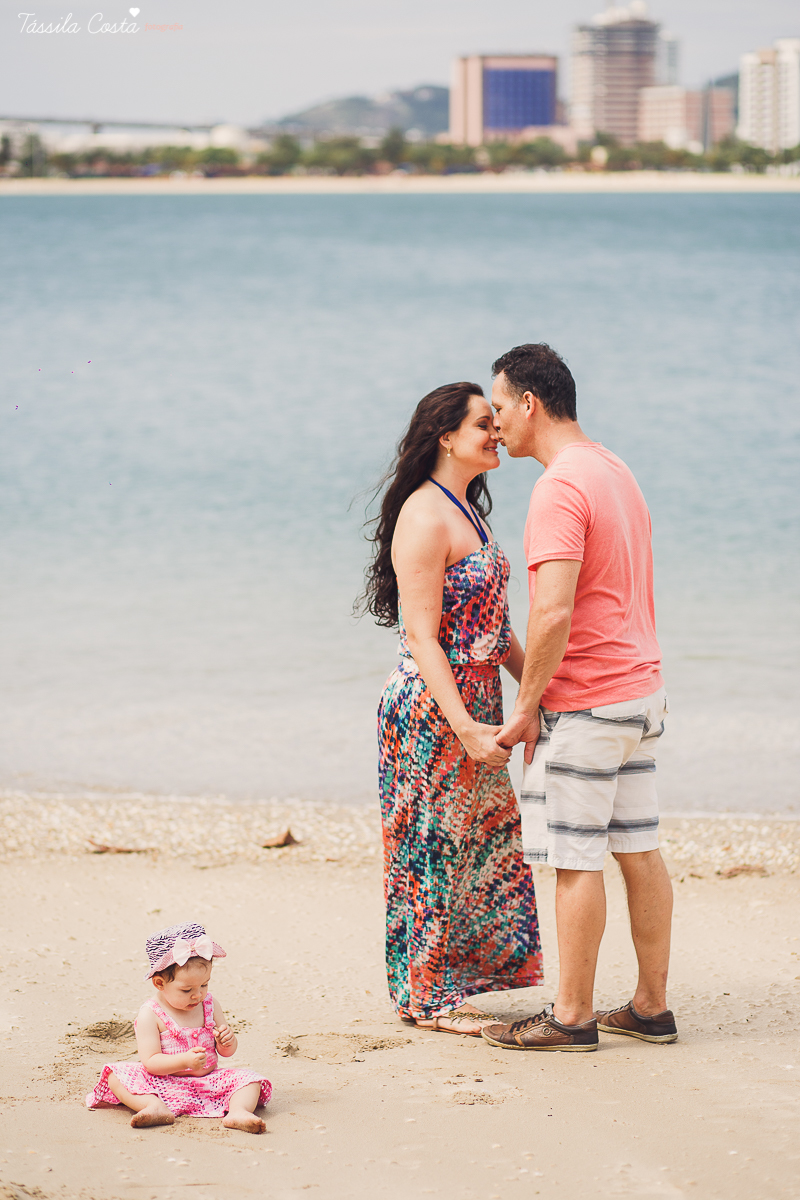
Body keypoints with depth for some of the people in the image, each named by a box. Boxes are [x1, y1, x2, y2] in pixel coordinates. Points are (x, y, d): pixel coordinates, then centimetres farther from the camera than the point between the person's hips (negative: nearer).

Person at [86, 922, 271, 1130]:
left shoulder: (209, 1005, 4)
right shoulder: (150, 1015, -11)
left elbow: (227, 1052, 11)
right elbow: (150, 1062, -17)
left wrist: (227, 1042, -14)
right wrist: (184, 1061, -32)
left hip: (208, 1081, 3)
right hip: (164, 1085, -3)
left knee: (248, 1079, -17)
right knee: (115, 1075, -25)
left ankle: (238, 1112, -43)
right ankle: (157, 1107, -44)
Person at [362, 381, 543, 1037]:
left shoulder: (467, 511, 13)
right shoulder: (425, 517, -16)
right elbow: (421, 638, -21)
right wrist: (464, 727, -25)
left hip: (474, 705, 9)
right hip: (431, 711, -9)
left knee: (487, 847, 13)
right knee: (436, 848, 0)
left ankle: (476, 982, 23)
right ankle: (431, 997, 11)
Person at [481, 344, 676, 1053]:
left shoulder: (561, 488, -18)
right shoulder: (615, 470, 14)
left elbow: (554, 610, -26)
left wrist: (527, 705, -16)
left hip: (585, 702, -10)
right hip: (641, 688, 10)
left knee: (576, 860, -2)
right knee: (639, 849, 12)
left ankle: (573, 1016, 5)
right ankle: (651, 1007, 17)